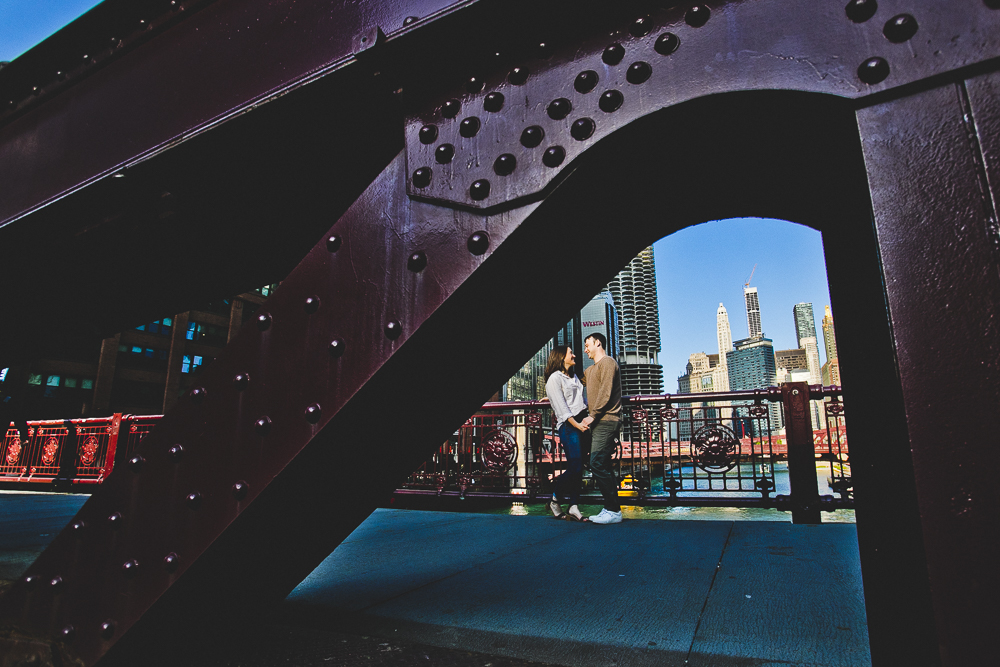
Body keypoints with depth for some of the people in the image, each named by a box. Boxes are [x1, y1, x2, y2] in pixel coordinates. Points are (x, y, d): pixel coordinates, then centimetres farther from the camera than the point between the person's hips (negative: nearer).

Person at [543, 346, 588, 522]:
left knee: (578, 468, 3)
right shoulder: (554, 378, -3)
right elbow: (561, 407, -10)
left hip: (581, 423, 8)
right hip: (568, 426, -8)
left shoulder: (574, 377, 22)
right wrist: (576, 424, -16)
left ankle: (574, 507, 6)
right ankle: (554, 499, 8)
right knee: (575, 467, -11)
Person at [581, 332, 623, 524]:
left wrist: (592, 415, -18)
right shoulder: (590, 370, 24)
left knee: (598, 465, -13)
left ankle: (613, 511, -8)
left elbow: (605, 393, -17)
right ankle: (611, 509, 13)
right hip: (599, 423, 10)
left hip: (606, 421, -10)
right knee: (602, 466, 8)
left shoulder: (607, 362, -6)